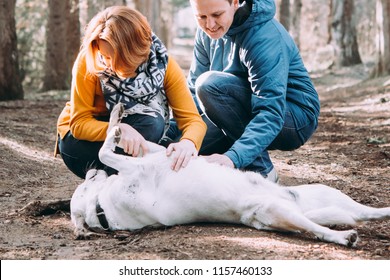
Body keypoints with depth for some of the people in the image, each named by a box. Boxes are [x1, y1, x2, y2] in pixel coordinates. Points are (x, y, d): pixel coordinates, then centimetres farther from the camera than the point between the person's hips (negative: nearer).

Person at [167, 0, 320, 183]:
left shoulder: (265, 36, -25)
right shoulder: (207, 33, -2)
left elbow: (272, 114, -33)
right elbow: (193, 90, 1)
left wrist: (233, 157, -46)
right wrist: (169, 131, -16)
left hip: (295, 119, -7)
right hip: (250, 113, 7)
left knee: (210, 84, -27)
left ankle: (261, 170, -17)